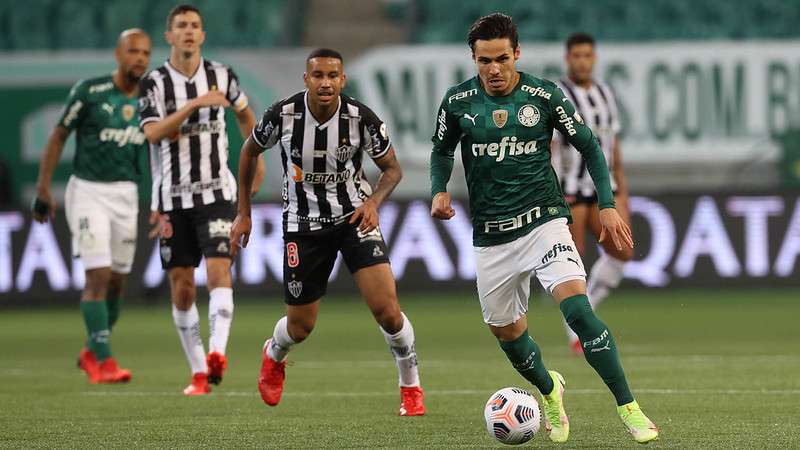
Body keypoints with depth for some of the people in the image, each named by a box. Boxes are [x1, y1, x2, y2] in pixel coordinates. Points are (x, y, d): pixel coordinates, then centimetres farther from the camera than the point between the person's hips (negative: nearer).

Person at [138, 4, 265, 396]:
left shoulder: (221, 76, 4)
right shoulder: (154, 83, -3)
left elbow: (244, 112, 24)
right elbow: (153, 133, -19)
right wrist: (195, 104, -26)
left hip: (216, 193, 0)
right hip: (173, 198, 0)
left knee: (219, 271, -19)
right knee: (182, 286, 2)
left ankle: (216, 353, -32)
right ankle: (199, 373, 11)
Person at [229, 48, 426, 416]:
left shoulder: (362, 119, -16)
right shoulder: (283, 115, -16)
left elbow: (392, 168, 0)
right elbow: (250, 151, 5)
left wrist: (373, 202, -19)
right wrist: (244, 213, 6)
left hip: (354, 216, 0)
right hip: (304, 225, 1)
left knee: (387, 309, -17)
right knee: (300, 328, 8)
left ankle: (411, 388, 6)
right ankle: (273, 356, 46)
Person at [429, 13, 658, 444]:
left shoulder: (545, 95, -7)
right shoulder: (458, 101, -2)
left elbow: (588, 146, 3)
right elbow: (442, 151, 15)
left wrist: (607, 205, -4)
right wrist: (439, 191, -3)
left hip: (543, 220, -3)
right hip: (491, 236, 3)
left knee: (576, 306, -24)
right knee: (505, 331, 11)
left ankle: (629, 408, -22)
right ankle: (549, 391, 43)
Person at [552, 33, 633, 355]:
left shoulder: (604, 94, 13)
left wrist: (622, 191, 16)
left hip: (602, 188, 6)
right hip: (568, 192, -6)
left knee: (622, 252, -9)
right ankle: (576, 333, 8)